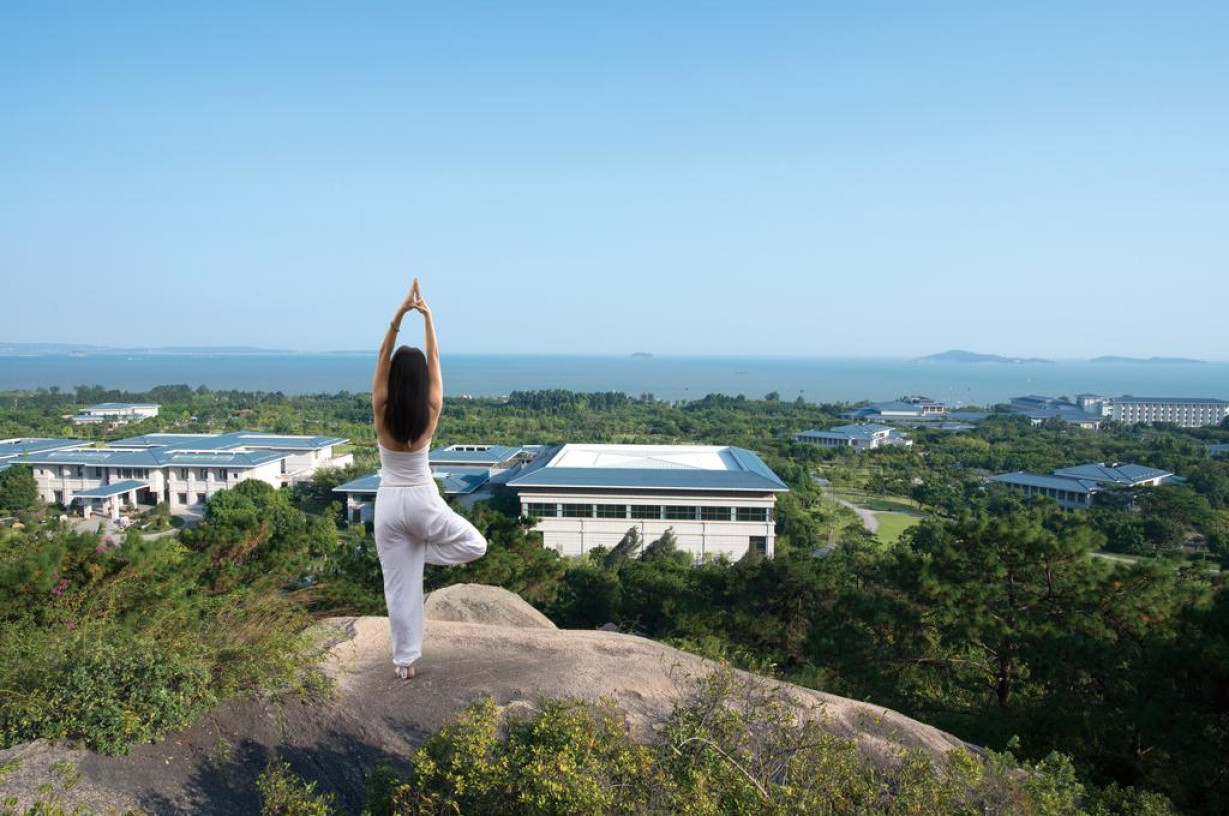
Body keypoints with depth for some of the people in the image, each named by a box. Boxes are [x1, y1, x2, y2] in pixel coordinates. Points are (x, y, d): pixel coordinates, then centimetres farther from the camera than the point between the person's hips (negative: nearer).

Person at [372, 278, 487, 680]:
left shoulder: (382, 413, -12)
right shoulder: (430, 414, -11)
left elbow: (382, 356, -8)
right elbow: (435, 360, -4)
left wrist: (399, 314, -13)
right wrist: (427, 317, -2)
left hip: (389, 504, 2)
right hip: (423, 502, -1)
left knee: (399, 585, 10)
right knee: (476, 544, 20)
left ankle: (404, 660, 17)